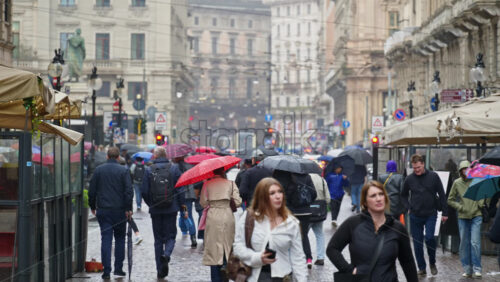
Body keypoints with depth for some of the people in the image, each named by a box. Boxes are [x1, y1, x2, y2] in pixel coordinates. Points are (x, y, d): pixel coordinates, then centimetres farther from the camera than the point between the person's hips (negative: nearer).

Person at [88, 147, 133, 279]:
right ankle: (118, 268, 11)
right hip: (119, 210, -1)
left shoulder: (98, 170, 3)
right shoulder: (123, 170, -3)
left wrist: (92, 206, 16)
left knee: (106, 239, 0)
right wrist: (128, 208, -4)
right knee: (120, 238, 12)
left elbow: (92, 190, 5)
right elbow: (129, 191, -8)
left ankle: (106, 270, -6)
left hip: (103, 210, 1)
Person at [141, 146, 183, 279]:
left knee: (158, 239, 10)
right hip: (171, 209, -1)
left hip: (155, 210, 1)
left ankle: (160, 270, 11)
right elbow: (180, 189, -5)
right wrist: (181, 205, 7)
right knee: (170, 236, 10)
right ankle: (166, 254, -21)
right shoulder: (174, 168, -3)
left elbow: (144, 191, -3)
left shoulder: (149, 170, -3)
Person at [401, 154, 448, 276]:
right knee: (417, 242, 4)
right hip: (415, 216, 2)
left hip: (431, 214, -2)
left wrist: (445, 213, 0)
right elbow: (403, 195, 17)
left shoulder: (433, 176, -3)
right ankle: (421, 268, 15)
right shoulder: (409, 179, 1)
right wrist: (408, 207, 2)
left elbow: (442, 195, 2)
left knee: (429, 237, -16)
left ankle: (432, 263, 7)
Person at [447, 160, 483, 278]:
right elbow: (450, 200, 11)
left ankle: (477, 269, -5)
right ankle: (467, 269, 13)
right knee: (464, 243, 4)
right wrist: (460, 207, -4)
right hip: (463, 217, 2)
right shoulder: (457, 183, 3)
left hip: (476, 216, -2)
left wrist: (481, 204, -4)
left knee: (475, 242, -11)